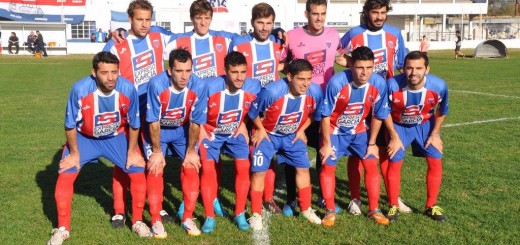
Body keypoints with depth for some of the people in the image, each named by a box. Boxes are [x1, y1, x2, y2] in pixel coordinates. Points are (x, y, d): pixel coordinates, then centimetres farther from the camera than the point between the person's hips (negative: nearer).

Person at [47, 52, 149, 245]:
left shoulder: (128, 89, -28)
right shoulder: (80, 89, -32)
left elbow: (133, 123, -10)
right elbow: (70, 124, -16)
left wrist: (132, 151, -4)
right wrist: (74, 153, -9)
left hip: (117, 137, 1)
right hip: (84, 138, -1)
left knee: (138, 173, -8)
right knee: (65, 176, -12)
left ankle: (137, 222, 13)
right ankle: (62, 229, 9)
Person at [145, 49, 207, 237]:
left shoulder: (198, 86, -28)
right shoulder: (156, 85, -33)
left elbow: (195, 122, -15)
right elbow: (154, 122, -22)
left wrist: (191, 151, -8)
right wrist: (157, 151, -15)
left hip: (183, 130, 2)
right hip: (158, 130, -2)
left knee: (191, 167, -5)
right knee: (155, 170, -11)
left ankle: (188, 218, 10)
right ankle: (156, 221, 4)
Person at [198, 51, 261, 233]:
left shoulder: (254, 87, -23)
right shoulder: (210, 87, -32)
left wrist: (242, 126, -3)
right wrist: (201, 133, -13)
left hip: (236, 132, 2)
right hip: (211, 132, -2)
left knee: (243, 167, -8)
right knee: (207, 169, -10)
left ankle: (240, 214, 9)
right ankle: (209, 217, 5)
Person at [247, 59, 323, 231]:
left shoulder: (315, 92, -24)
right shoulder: (271, 91, -35)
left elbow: (313, 114, 1)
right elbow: (253, 113, -16)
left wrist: (301, 130, 1)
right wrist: (261, 130, -10)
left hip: (293, 135, 4)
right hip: (268, 134, -3)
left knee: (303, 168, 6)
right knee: (259, 171, -6)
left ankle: (306, 209, 26)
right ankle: (256, 214, 9)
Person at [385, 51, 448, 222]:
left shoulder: (438, 86, -27)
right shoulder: (393, 85, -33)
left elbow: (442, 111, -4)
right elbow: (386, 112, -14)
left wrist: (435, 134, -3)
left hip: (425, 125, 2)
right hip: (399, 126, -2)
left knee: (435, 161, -4)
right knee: (394, 163, -9)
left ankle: (431, 206, 15)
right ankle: (393, 206, 11)